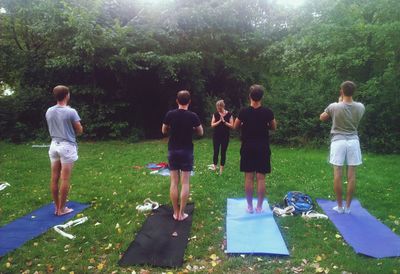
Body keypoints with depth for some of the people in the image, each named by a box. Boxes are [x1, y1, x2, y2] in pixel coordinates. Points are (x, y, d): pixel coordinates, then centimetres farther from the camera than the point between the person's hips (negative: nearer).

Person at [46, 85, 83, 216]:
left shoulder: (49, 111, 4)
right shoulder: (71, 112, -13)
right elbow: (80, 130, -5)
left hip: (54, 145, 6)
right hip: (67, 146, -6)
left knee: (54, 178, 10)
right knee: (65, 179, 1)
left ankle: (57, 207, 20)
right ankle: (62, 209, 8)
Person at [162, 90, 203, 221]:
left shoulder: (170, 114, -4)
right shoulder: (193, 116, -8)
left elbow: (164, 131, 10)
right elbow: (200, 133, 5)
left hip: (173, 151, 2)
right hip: (187, 151, -2)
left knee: (174, 182, 7)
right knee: (185, 183, 3)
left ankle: (176, 212, 14)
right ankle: (181, 213, 7)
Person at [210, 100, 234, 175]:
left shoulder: (229, 114, -4)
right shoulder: (215, 114, 1)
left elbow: (232, 126, -6)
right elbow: (212, 125, -3)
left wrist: (224, 121, -17)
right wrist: (219, 121, -16)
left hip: (225, 137, -1)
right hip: (216, 136, 1)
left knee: (223, 152, 4)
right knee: (216, 152, -2)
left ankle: (221, 169, 14)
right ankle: (214, 166, 13)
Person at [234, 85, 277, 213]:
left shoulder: (244, 112, -8)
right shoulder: (267, 112, -6)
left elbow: (235, 126, 6)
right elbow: (274, 127, 8)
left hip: (248, 148, 0)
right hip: (263, 148, 0)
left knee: (249, 177, 6)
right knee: (261, 178, 5)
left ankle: (250, 206, 13)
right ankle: (259, 207, 12)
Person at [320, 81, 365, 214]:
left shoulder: (334, 106, -9)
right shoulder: (360, 107, -1)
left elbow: (322, 118, 10)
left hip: (338, 141, -2)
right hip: (353, 141, 2)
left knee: (337, 174, 4)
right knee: (351, 175, 7)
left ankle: (339, 206, 10)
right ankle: (347, 206, 14)